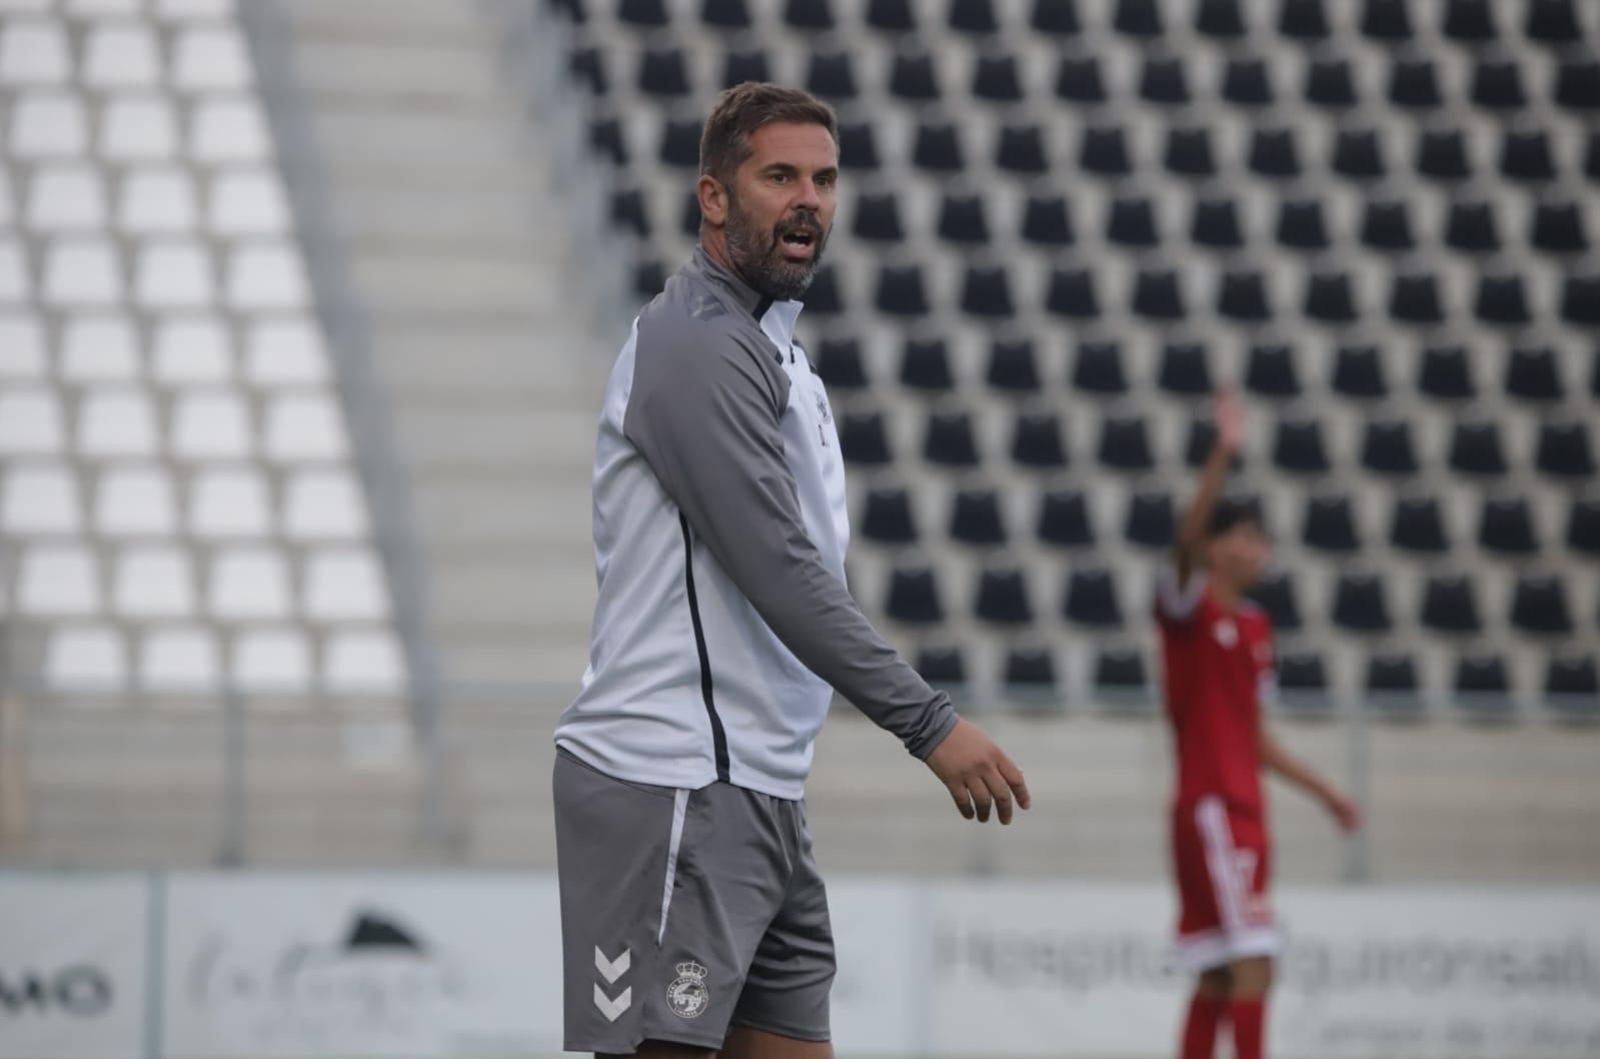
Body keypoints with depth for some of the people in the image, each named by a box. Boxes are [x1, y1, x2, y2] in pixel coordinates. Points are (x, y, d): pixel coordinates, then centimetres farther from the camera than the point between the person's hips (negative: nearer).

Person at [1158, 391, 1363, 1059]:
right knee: (1253, 960, -16)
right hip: (1211, 809, -8)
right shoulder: (1190, 608, -6)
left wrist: (1324, 792, 24)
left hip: (1244, 812, 8)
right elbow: (1187, 538, -28)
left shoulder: (1256, 627, 17)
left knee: (1219, 976, 8)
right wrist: (1223, 454, -38)